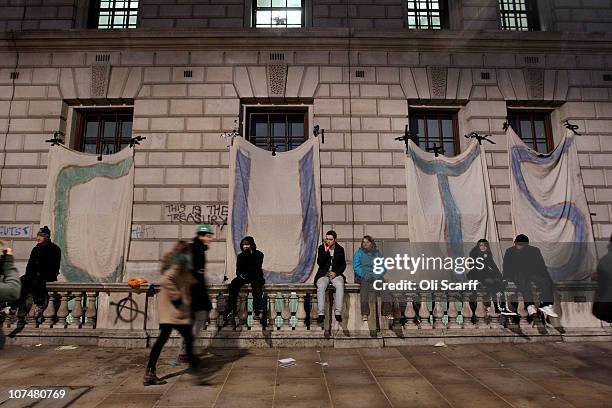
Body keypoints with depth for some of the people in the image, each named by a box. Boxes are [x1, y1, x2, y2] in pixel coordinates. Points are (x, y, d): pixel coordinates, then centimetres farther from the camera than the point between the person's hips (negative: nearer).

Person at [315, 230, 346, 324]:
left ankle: (338, 312, -31)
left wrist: (336, 272, -7)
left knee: (340, 285, -33)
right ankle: (321, 313, -31)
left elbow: (343, 265, 10)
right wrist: (325, 251, -15)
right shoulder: (321, 248, 4)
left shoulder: (340, 249, 8)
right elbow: (319, 263, -6)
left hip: (336, 274, 0)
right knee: (321, 286, -33)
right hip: (323, 274, 0)